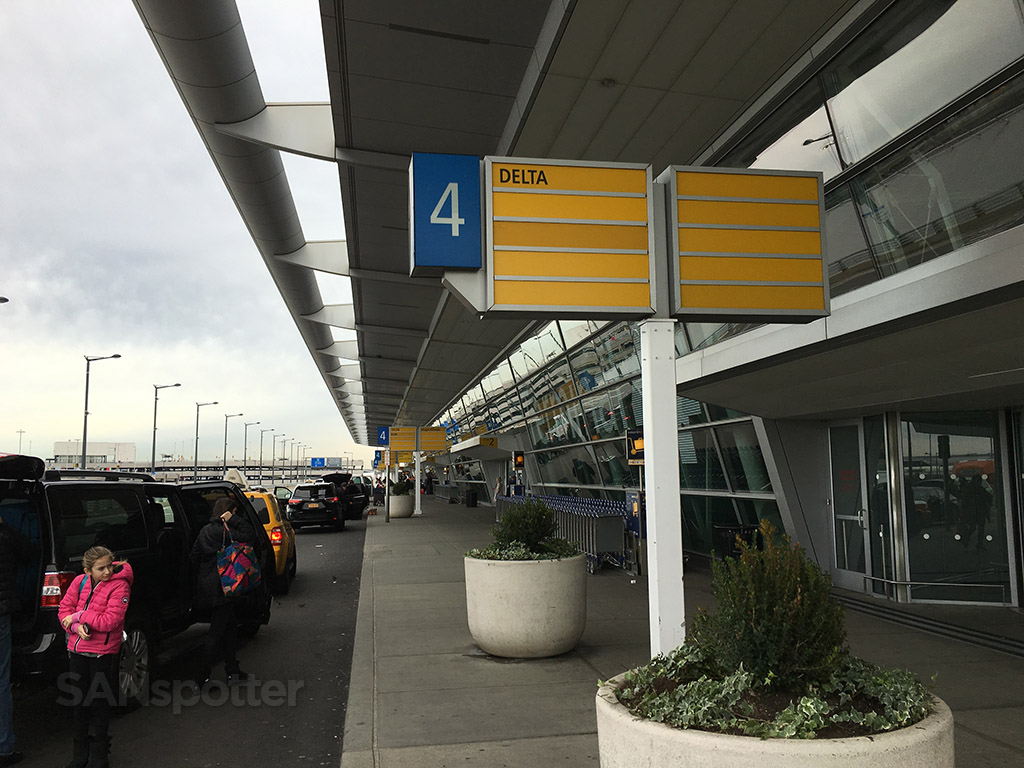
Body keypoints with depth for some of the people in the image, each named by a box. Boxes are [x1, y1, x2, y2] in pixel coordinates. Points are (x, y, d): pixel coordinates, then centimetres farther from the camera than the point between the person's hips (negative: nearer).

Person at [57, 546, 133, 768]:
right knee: (80, 703, 16)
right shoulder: (80, 582, 0)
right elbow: (64, 610, 3)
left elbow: (109, 621, -20)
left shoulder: (119, 586, -15)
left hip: (104, 653, -5)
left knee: (100, 705, 6)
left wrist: (78, 616, -15)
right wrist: (77, 627, -15)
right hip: (78, 650, 5)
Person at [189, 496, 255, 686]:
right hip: (220, 588, -9)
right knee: (216, 631, -1)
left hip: (206, 584, 9)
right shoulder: (223, 531, -18)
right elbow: (249, 535, -23)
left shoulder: (205, 530, 9)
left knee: (230, 627, 16)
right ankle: (202, 677, 4)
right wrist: (233, 519, -18)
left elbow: (195, 556, 13)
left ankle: (233, 671, 23)